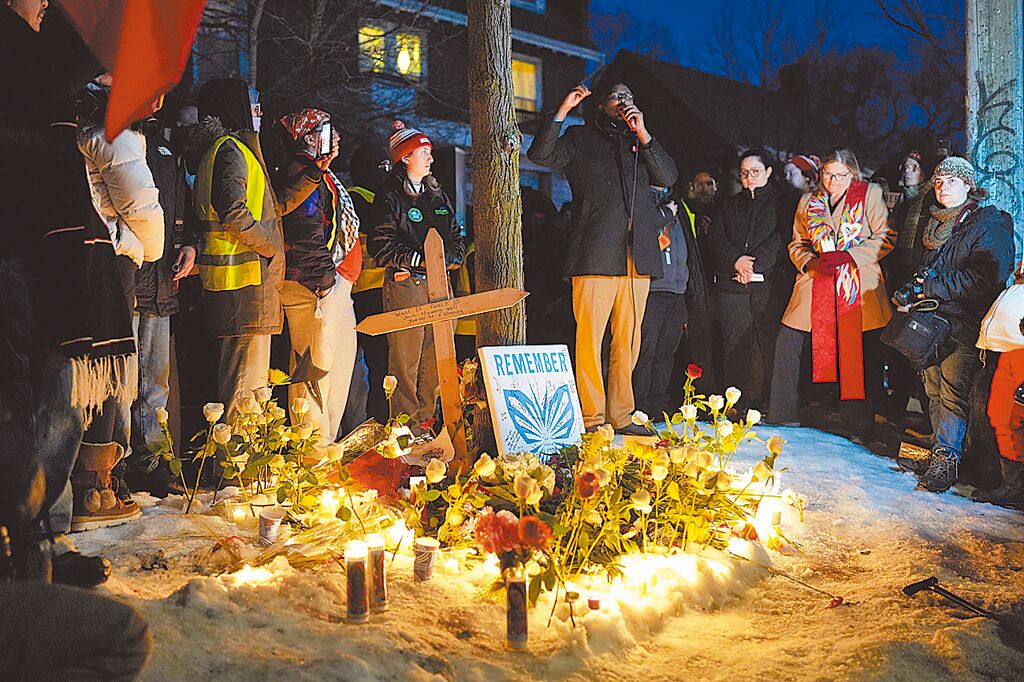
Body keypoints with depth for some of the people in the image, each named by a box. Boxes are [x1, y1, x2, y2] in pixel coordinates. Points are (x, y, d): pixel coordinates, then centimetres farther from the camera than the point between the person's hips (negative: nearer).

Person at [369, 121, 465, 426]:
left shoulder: (437, 194, 20)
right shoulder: (391, 197, -2)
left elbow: (456, 235, 22)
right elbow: (380, 246, -10)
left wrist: (450, 258, 1)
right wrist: (421, 260, -14)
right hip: (406, 284, -6)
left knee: (436, 358, 7)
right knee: (405, 359, -5)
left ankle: (428, 418, 16)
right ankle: (407, 423, 1)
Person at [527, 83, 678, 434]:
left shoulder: (640, 142, 25)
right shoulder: (580, 137, 14)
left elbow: (668, 177, 10)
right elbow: (541, 155, -2)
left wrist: (642, 134, 3)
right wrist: (562, 111, -7)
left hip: (637, 257, 4)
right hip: (596, 256, -4)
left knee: (628, 340, 5)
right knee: (590, 338, -8)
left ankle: (621, 415, 11)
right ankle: (592, 417, -3)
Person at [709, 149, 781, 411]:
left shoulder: (779, 202, 10)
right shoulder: (729, 205, 22)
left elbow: (778, 240, -3)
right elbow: (717, 241, 10)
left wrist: (754, 266, -14)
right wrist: (736, 261, -8)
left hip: (767, 284, -3)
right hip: (731, 285, 3)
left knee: (768, 344, -7)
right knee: (734, 346, 1)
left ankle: (767, 404, -3)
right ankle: (734, 406, 4)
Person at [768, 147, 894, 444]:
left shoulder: (871, 195, 4)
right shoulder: (808, 201, 14)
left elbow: (885, 239, -1)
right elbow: (797, 244, 16)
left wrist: (847, 256, -14)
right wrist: (810, 262, -6)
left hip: (859, 290, -3)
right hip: (815, 287, 3)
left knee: (859, 358, -2)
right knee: (787, 344, -4)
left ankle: (857, 432, 8)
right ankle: (782, 420, 9)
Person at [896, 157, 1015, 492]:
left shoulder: (990, 224, -4)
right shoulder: (936, 225, 20)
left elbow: (985, 276, -16)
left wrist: (934, 286, -14)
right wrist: (914, 288, 7)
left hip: (966, 325, -7)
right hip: (935, 321, 7)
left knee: (953, 388, -13)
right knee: (934, 388, 7)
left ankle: (945, 459, -10)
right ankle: (940, 453, 13)